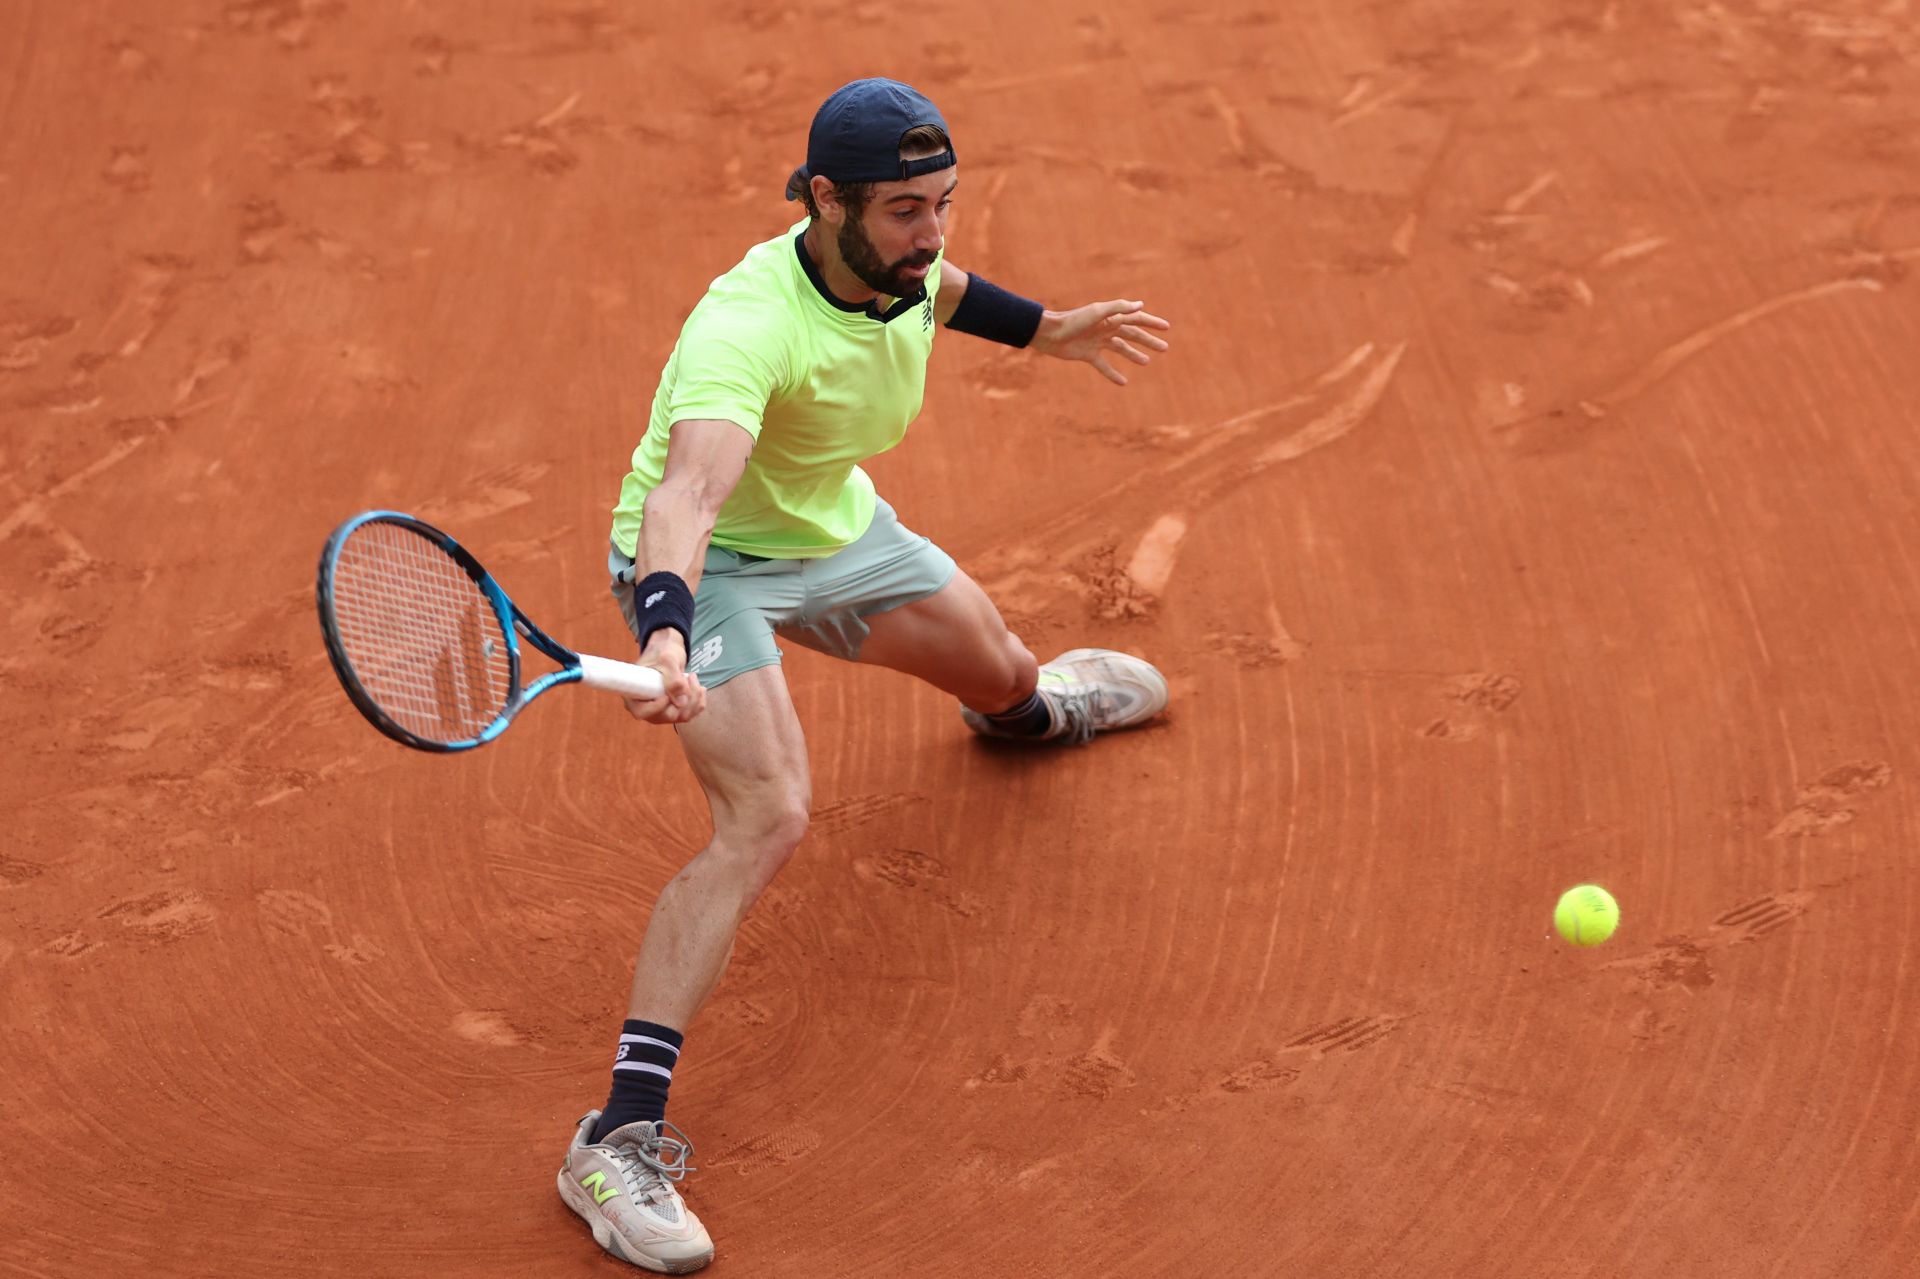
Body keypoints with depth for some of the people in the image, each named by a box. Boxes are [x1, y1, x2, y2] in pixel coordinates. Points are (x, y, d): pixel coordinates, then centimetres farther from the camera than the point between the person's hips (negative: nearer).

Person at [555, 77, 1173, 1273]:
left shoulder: (902, 259, -16)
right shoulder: (746, 328, -40)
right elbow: (686, 494, -56)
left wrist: (1045, 329, 22)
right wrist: (667, 634, -73)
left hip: (837, 525, 8)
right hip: (710, 562, -7)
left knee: (999, 675, 25)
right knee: (768, 817, -27)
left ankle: (1031, 705, 70)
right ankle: (620, 1138, -28)